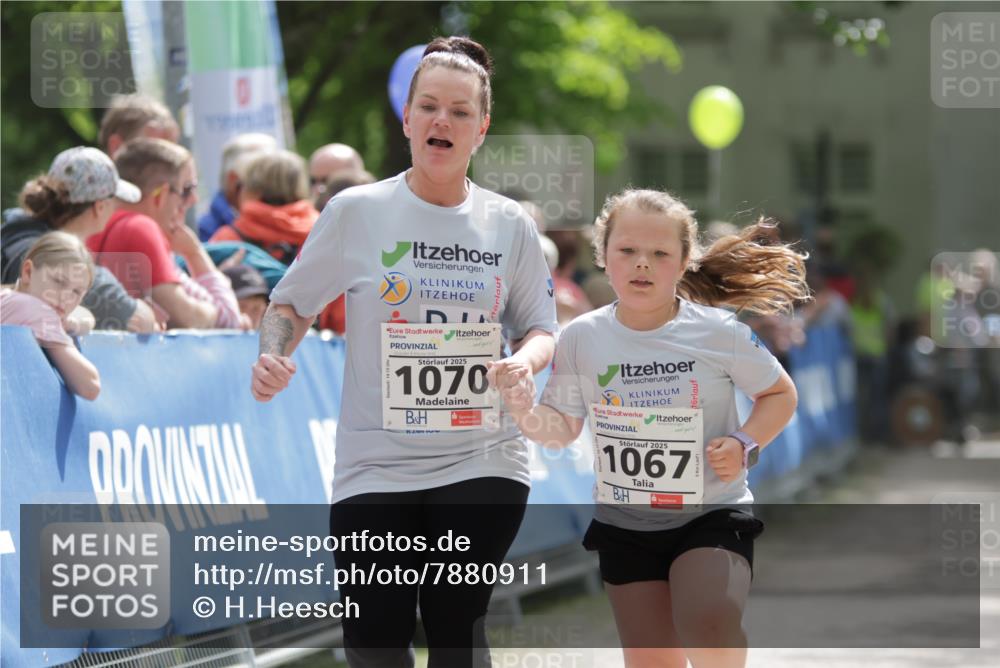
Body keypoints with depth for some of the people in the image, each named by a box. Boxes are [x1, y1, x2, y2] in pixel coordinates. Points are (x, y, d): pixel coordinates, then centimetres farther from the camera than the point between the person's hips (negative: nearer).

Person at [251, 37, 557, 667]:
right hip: (376, 466, 0)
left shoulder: (510, 225, 3)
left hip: (483, 463, 0)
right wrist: (273, 357, -12)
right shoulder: (356, 212, -1)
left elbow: (540, 329, 11)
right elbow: (292, 304, 8)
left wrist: (525, 361, -12)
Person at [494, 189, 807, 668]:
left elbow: (779, 394, 4)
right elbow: (561, 430, 3)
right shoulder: (581, 338, -4)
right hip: (625, 525, 3)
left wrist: (745, 444, -13)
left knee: (707, 627, -28)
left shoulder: (720, 332, -10)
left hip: (712, 515, -3)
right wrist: (522, 410, -18)